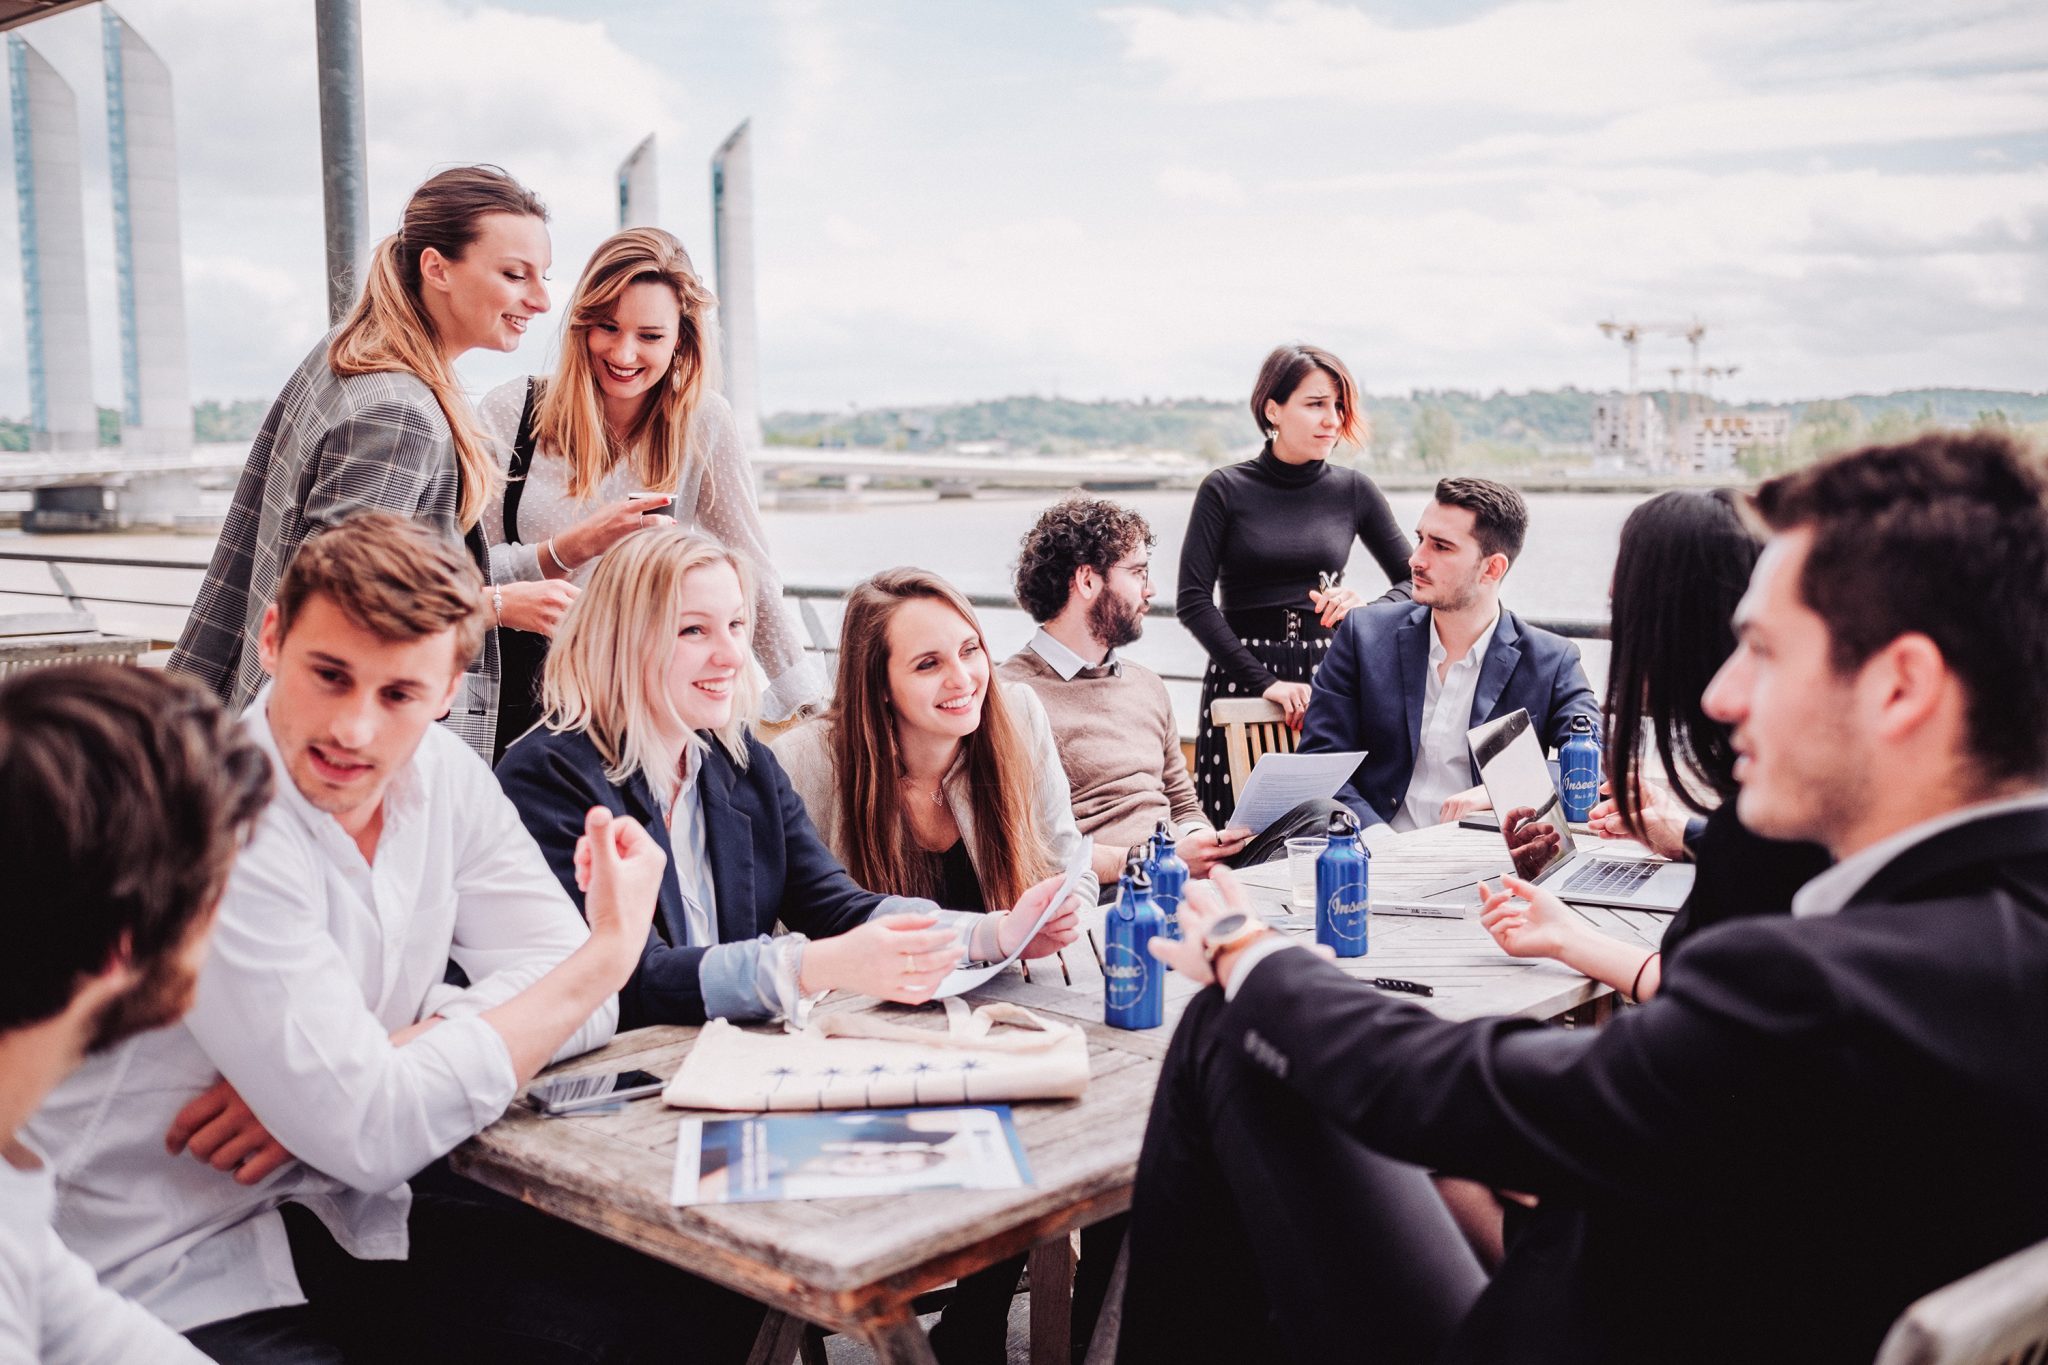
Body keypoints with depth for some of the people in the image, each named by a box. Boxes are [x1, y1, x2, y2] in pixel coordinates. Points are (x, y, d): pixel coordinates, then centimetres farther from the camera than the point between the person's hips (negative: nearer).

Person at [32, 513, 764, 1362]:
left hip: (350, 1220, 7)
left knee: (707, 1295, -6)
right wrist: (610, 950, -19)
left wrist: (363, 1067, -17)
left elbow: (571, 996, -1)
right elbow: (371, 1133, -27)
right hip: (179, 1285, -6)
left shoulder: (441, 773, -1)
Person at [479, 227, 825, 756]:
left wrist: (809, 704, 1)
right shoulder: (510, 413, -4)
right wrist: (579, 545, -20)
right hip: (519, 707, 0)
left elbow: (747, 571, 1)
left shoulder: (702, 424, -4)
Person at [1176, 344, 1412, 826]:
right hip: (1242, 677, -2)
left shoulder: (1353, 490, 7)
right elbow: (1192, 601, -6)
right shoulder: (1225, 491, -1)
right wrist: (1264, 681, -13)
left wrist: (1368, 609, -12)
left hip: (1328, 676, 2)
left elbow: (1416, 582, 11)